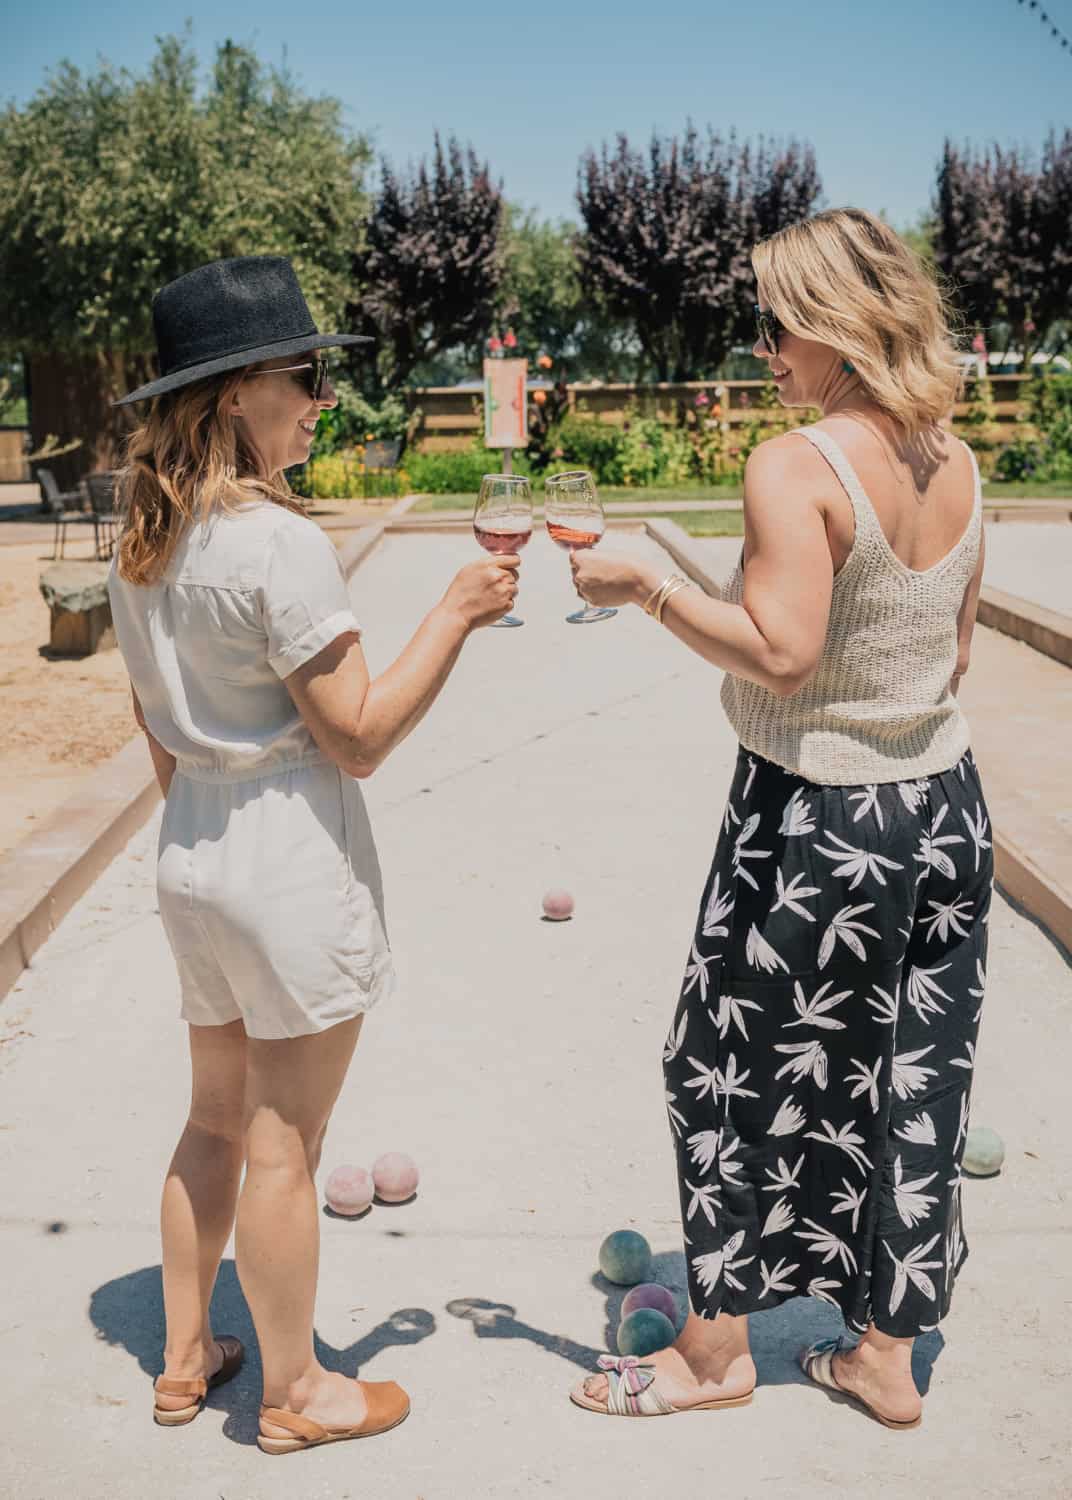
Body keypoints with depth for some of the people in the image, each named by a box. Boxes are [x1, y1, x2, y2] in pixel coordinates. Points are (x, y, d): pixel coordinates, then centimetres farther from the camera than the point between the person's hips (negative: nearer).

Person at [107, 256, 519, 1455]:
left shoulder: (144, 543, 6)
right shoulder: (279, 543, -20)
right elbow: (358, 737, -17)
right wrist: (454, 613, -11)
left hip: (191, 855, 8)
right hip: (292, 864, -8)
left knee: (216, 1119, 22)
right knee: (283, 1147, 7)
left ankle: (185, 1358, 37)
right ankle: (292, 1392, 26)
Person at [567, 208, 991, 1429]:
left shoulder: (795, 467, -19)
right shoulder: (956, 466, 4)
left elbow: (782, 651, -28)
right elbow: (954, 652, 12)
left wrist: (647, 588, -20)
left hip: (818, 823, -7)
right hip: (945, 808, 8)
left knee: (729, 1073, 11)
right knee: (913, 1081, 16)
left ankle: (716, 1350, 27)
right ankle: (885, 1355, 31)